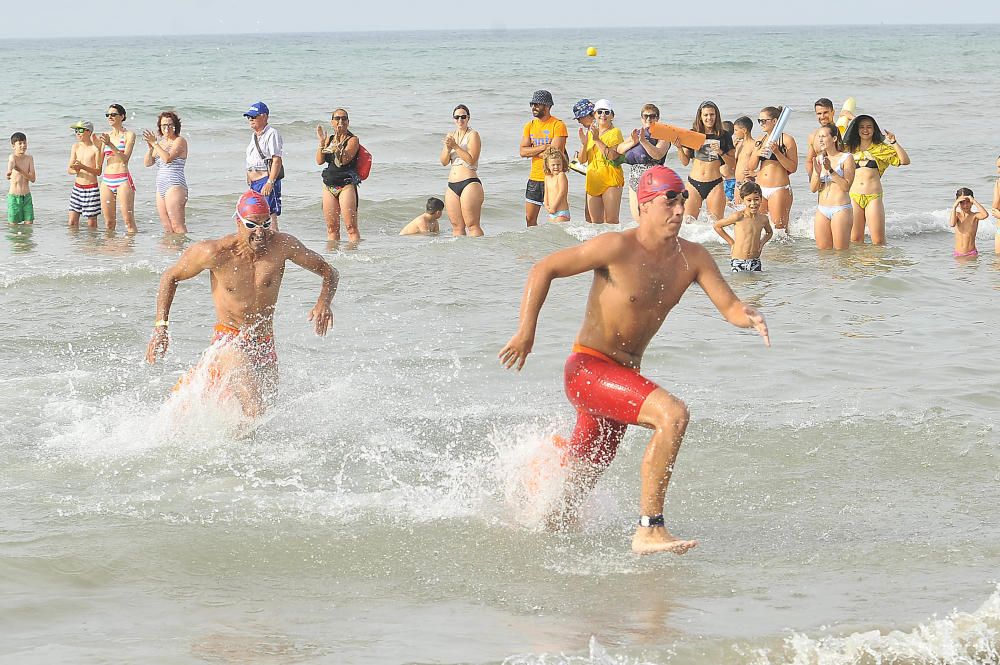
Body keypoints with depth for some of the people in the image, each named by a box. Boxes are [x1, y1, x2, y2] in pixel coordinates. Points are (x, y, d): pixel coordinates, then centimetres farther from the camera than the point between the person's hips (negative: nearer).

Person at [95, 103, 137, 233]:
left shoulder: (129, 135, 0)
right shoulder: (105, 136, 13)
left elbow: (125, 158, -12)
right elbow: (99, 164, 13)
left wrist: (110, 144, -19)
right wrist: (98, 147, -2)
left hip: (123, 180, -5)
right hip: (106, 180, 5)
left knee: (129, 220, -10)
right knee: (109, 222, 6)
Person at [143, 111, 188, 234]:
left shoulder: (180, 141, -3)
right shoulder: (161, 143, 19)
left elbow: (168, 158, -18)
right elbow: (147, 163, 12)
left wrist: (155, 144, -14)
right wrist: (150, 148, -4)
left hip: (175, 186, -8)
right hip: (161, 188, 8)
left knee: (177, 226, -15)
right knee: (167, 228, 4)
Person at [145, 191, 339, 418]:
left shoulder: (282, 246, -8)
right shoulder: (215, 253, -13)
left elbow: (329, 272, 2)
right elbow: (171, 276, 2)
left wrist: (324, 302, -20)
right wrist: (161, 327, -5)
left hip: (265, 343, 5)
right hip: (229, 340, -5)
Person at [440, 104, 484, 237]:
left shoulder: (473, 135, -2)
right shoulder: (450, 135, 17)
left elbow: (471, 159, -13)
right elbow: (444, 162, 12)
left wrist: (455, 146, -17)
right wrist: (448, 148, -7)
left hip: (469, 183, -7)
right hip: (452, 185, 7)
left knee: (472, 225, -12)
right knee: (457, 226, 4)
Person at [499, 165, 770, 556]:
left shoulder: (693, 258, 2)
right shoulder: (618, 249, -16)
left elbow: (729, 307, 0)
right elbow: (544, 269, -10)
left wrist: (749, 317, -24)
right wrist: (526, 330, -17)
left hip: (624, 377, 8)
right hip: (587, 370, -8)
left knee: (580, 482, 18)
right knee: (672, 414, -29)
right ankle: (649, 530, -27)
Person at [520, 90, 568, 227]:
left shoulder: (558, 125, -8)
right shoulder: (529, 126, 10)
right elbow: (523, 151, 0)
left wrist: (533, 151, -6)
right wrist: (542, 147, -12)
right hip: (534, 178, 6)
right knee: (529, 218, 7)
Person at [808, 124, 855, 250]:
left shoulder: (846, 158, -4)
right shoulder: (819, 158, 12)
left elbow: (846, 186, -11)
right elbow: (813, 188, 10)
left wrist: (830, 170, -17)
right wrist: (817, 172, -8)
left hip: (841, 210, -6)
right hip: (822, 210, 6)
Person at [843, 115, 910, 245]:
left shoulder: (881, 149, 6)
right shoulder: (850, 148, 13)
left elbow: (905, 161, 0)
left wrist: (894, 143, -10)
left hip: (873, 197, -2)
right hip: (854, 197, 2)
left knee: (878, 240, -6)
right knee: (855, 239, 2)